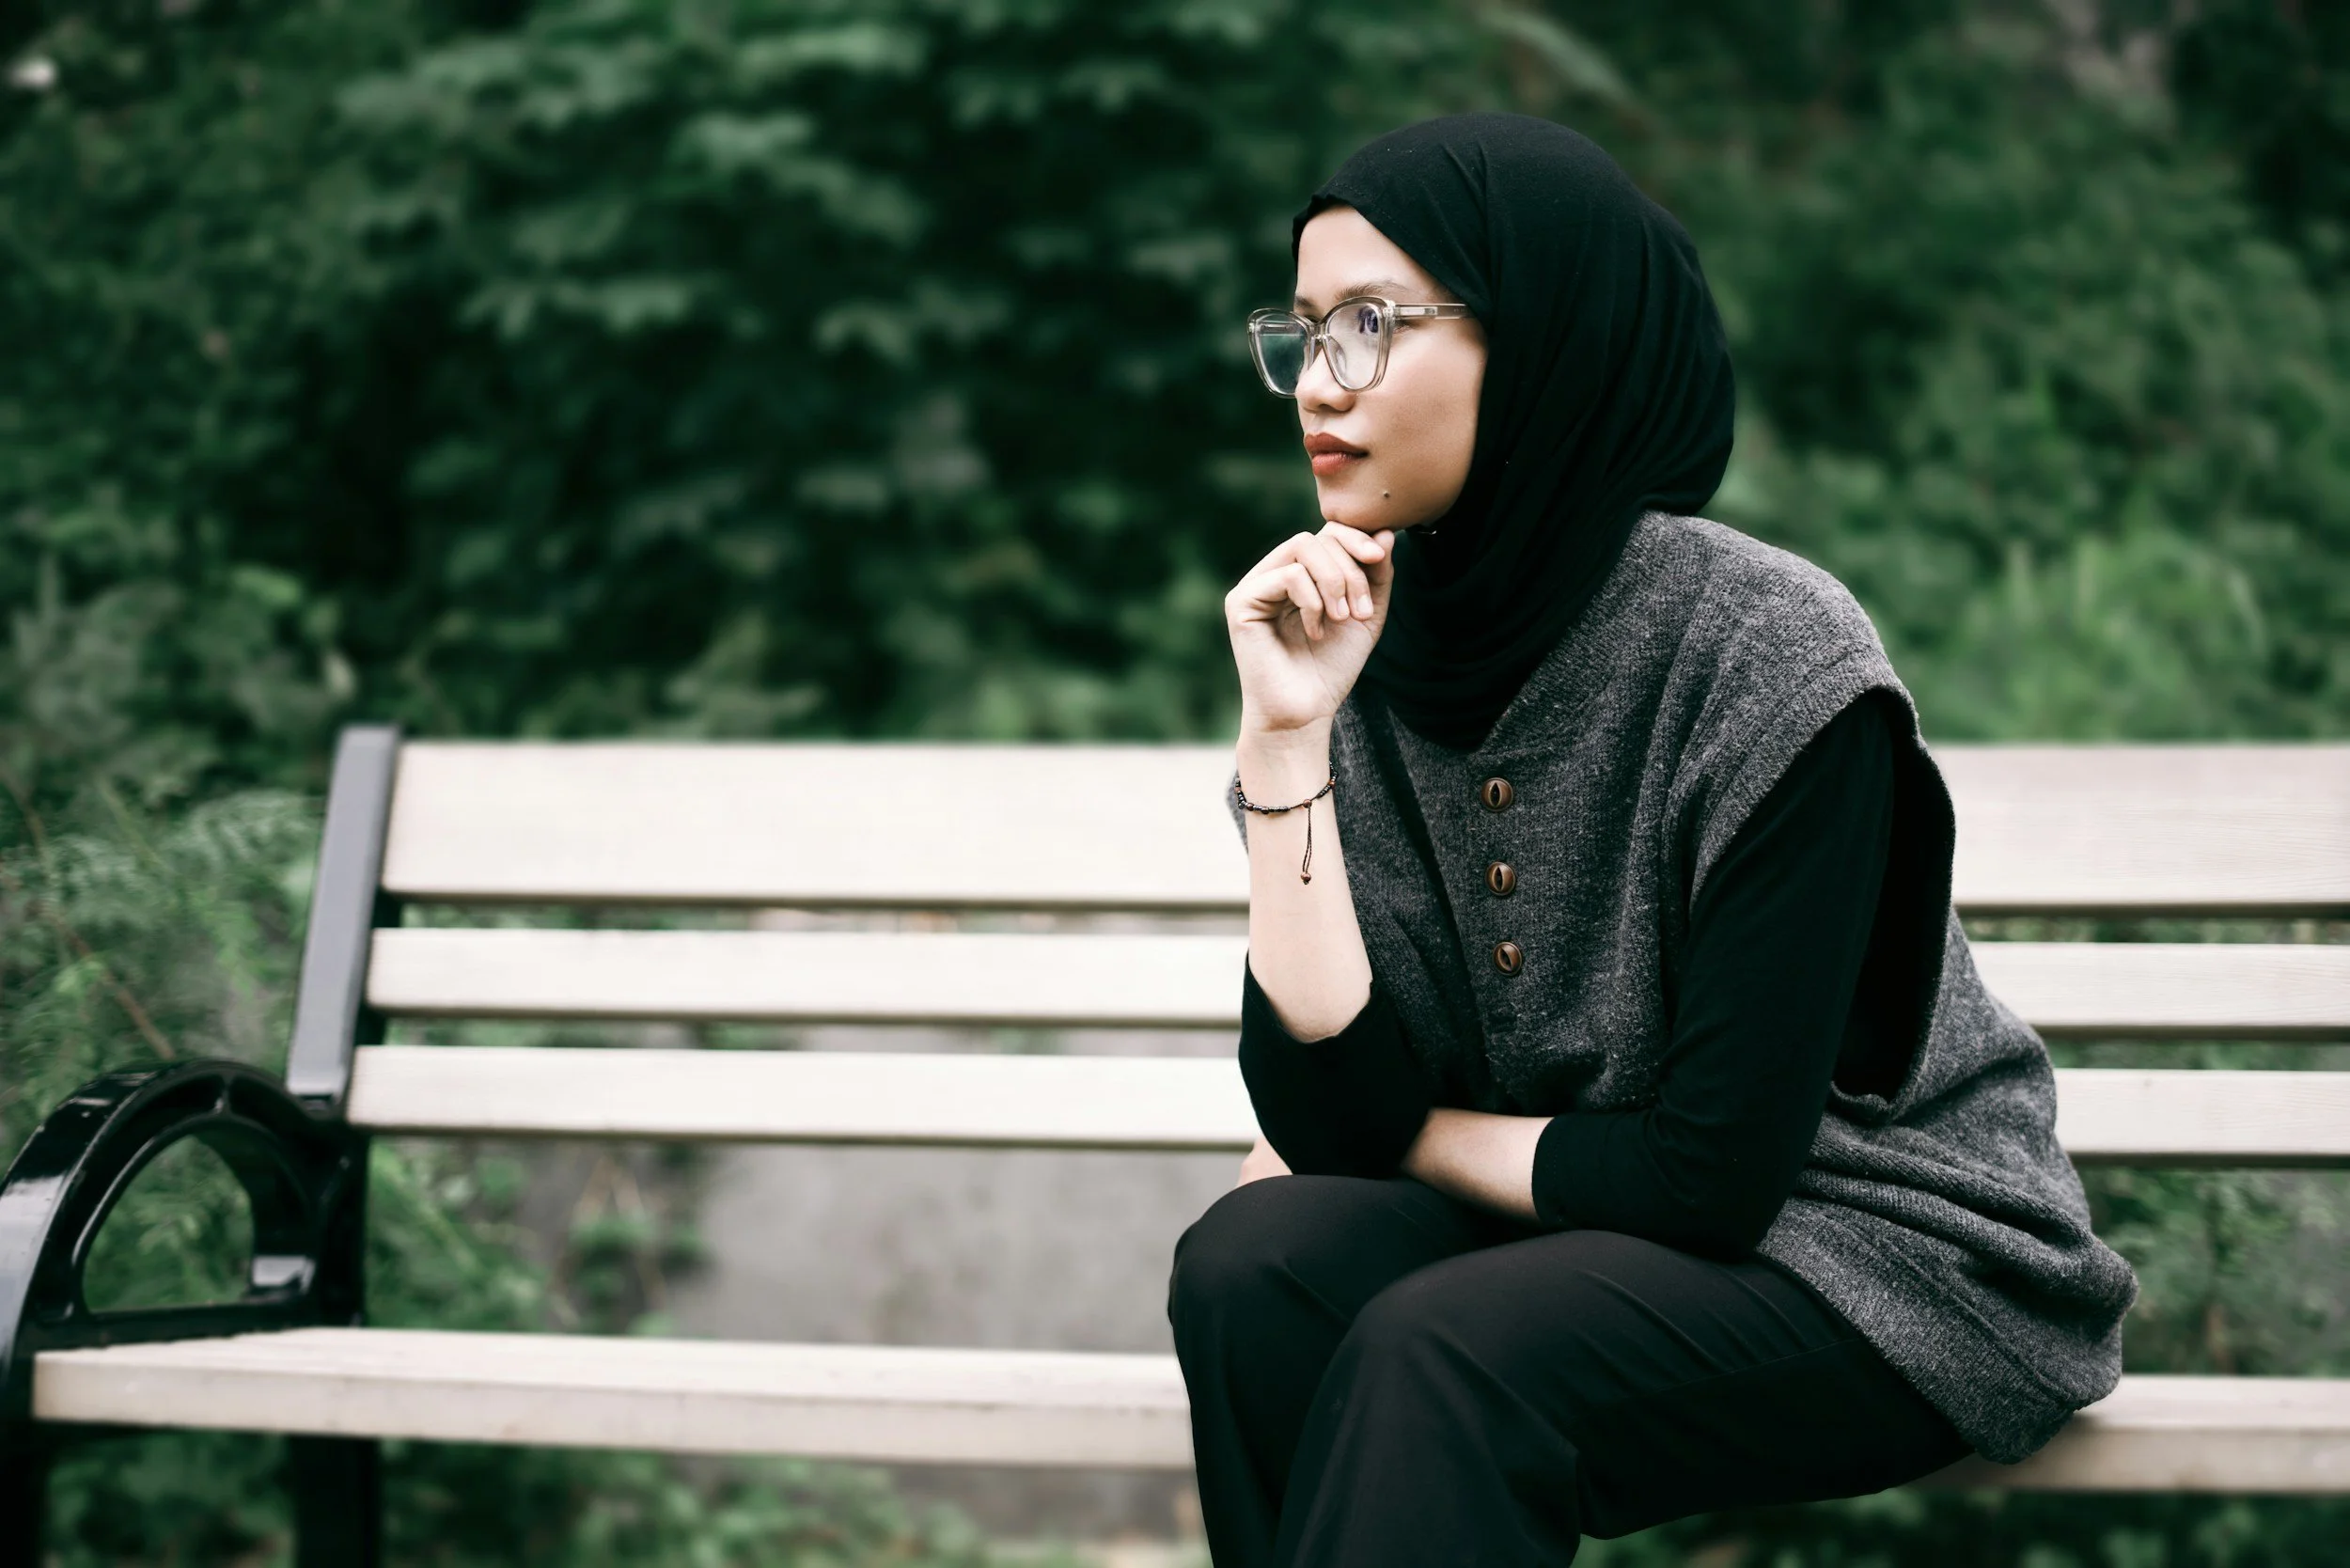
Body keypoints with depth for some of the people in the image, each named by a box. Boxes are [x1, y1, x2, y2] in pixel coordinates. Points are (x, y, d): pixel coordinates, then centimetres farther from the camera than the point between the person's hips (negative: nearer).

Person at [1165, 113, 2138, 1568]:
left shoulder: (1769, 659, -21)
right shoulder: (1374, 640, -3)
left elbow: (1714, 1168, -20)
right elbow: (1328, 1111, -11)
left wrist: (1413, 1135, -7)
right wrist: (1288, 737, -17)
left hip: (1886, 1259, -6)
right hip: (1580, 1219, 6)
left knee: (1437, 1348, -29)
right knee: (1252, 1261, -21)